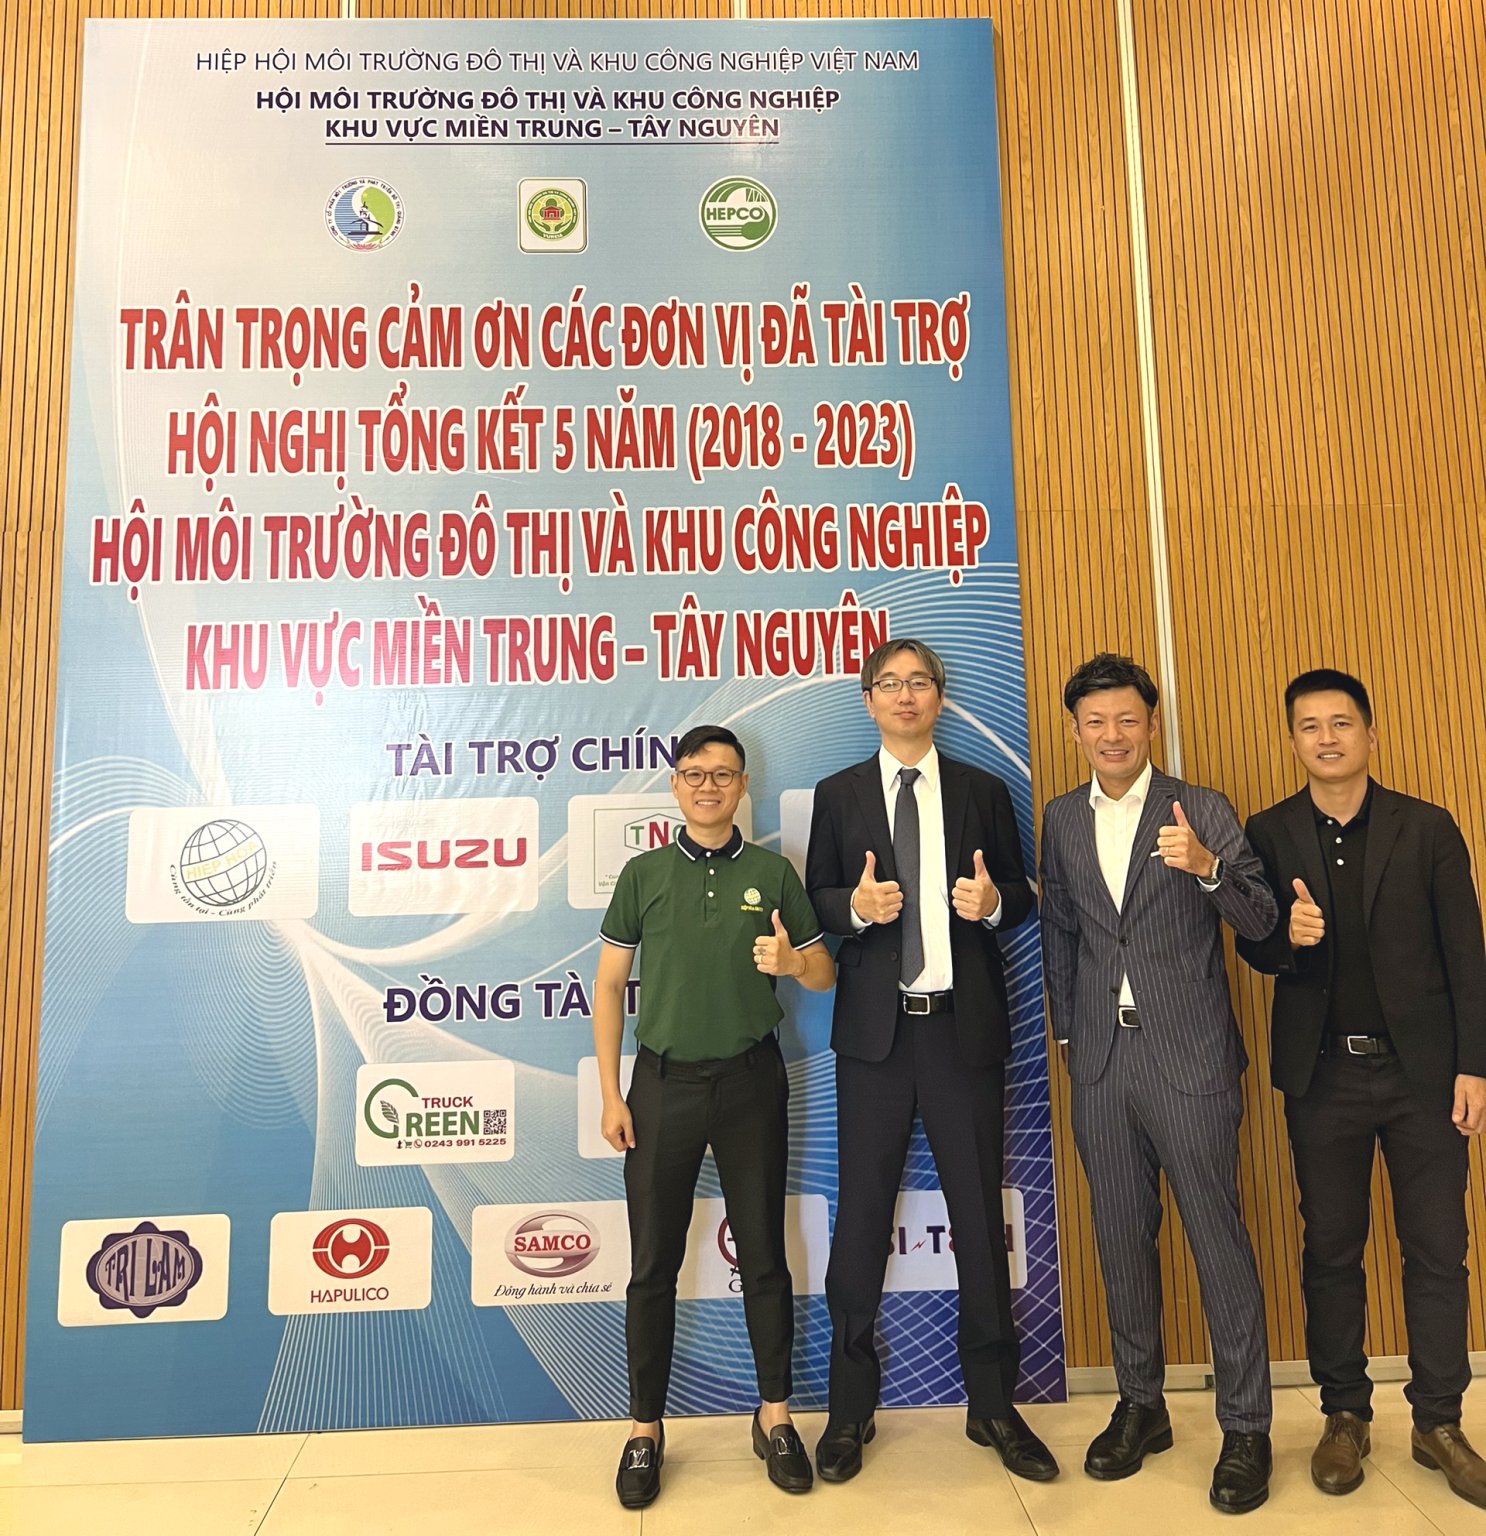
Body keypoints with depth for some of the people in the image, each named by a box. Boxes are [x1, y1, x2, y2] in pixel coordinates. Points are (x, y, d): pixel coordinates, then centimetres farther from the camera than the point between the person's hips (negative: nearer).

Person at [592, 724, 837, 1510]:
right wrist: (610, 1095, -2)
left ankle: (775, 1415, 29)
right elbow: (609, 984, 3)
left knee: (763, 1253, 11)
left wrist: (791, 961, -19)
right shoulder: (643, 874, 1)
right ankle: (645, 1427, 26)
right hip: (663, 1083, 0)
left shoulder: (773, 873, 1)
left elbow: (825, 974, 6)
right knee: (653, 1264, 8)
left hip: (751, 1081, 0)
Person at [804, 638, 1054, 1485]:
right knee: (862, 1215, 7)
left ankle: (994, 1405, 29)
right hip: (875, 1031, 0)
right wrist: (856, 906, -16)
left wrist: (995, 901, -12)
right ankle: (852, 1407, 25)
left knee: (979, 1214, 10)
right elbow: (816, 899, 5)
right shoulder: (838, 795, 6)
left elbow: (1019, 895, 10)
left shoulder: (984, 792, 8)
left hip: (966, 1026, 1)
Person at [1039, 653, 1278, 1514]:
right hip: (1102, 1064, 4)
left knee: (1220, 1242, 4)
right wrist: (1068, 1031, 11)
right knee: (1123, 1241, 15)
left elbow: (1262, 923, -8)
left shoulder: (1203, 811, -3)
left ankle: (1246, 1429, 22)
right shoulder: (1062, 820, 8)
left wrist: (1207, 867, -26)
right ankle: (1141, 1407, 32)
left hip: (1191, 1060, -3)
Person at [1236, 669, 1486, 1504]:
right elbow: (1252, 947, 2)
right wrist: (1287, 935, -21)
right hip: (1324, 1074, 1)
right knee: (1332, 1250, 10)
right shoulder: (1269, 834, 2)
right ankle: (1346, 1414, 25)